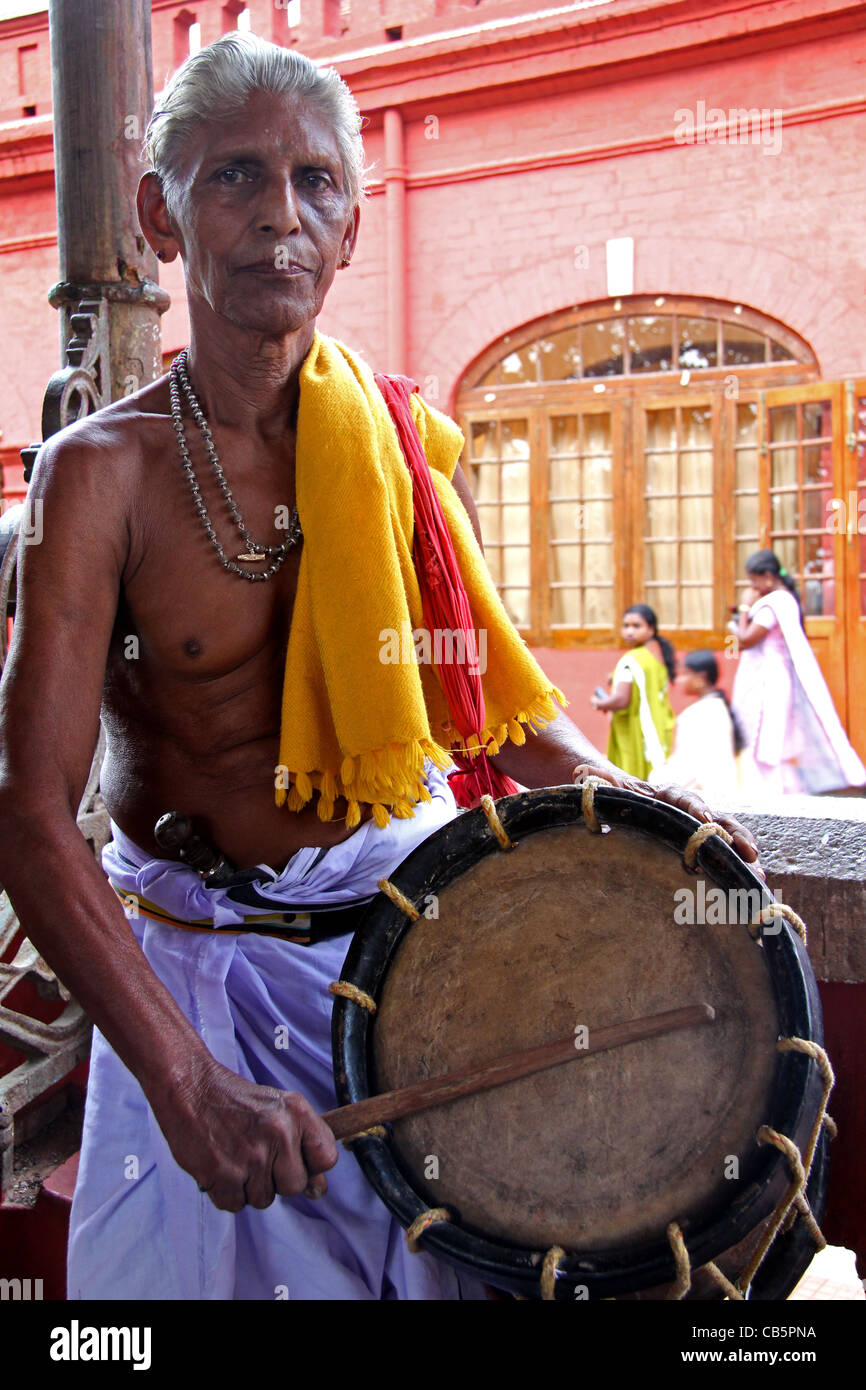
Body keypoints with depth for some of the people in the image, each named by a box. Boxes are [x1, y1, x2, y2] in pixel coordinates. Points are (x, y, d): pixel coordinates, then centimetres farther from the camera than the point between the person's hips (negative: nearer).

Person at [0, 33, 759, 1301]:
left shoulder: (410, 446, -2)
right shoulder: (103, 471, -13)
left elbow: (484, 698, 11)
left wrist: (620, 792, -8)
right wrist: (184, 1078, -30)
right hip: (197, 956, -2)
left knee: (450, 1251, 7)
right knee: (219, 1251, 6)